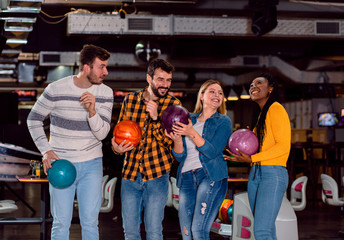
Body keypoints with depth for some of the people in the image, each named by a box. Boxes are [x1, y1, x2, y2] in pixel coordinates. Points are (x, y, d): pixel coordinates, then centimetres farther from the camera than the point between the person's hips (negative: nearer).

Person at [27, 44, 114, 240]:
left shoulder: (105, 93, -4)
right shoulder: (56, 90, -10)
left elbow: (102, 133, -9)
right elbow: (34, 119, 2)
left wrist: (92, 111, -27)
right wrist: (46, 150, -9)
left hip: (91, 164, 2)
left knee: (90, 223, 4)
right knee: (61, 223, 4)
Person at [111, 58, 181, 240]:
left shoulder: (173, 104, -3)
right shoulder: (130, 99, 4)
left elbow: (170, 143, -10)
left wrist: (155, 118, -23)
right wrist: (116, 147, -5)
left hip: (157, 176, -3)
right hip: (130, 174, 3)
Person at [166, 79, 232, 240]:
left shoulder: (223, 122, 5)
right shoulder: (189, 120, 15)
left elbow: (213, 152, -10)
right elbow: (180, 157, 10)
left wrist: (192, 133, -19)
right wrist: (177, 139, -9)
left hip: (211, 176, -4)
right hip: (187, 178, 4)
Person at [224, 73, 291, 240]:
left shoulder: (276, 109, -4)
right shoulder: (258, 114, 22)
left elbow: (283, 146, -12)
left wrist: (251, 159, -14)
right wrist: (244, 155, 2)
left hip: (273, 173, -8)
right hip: (255, 174, 8)